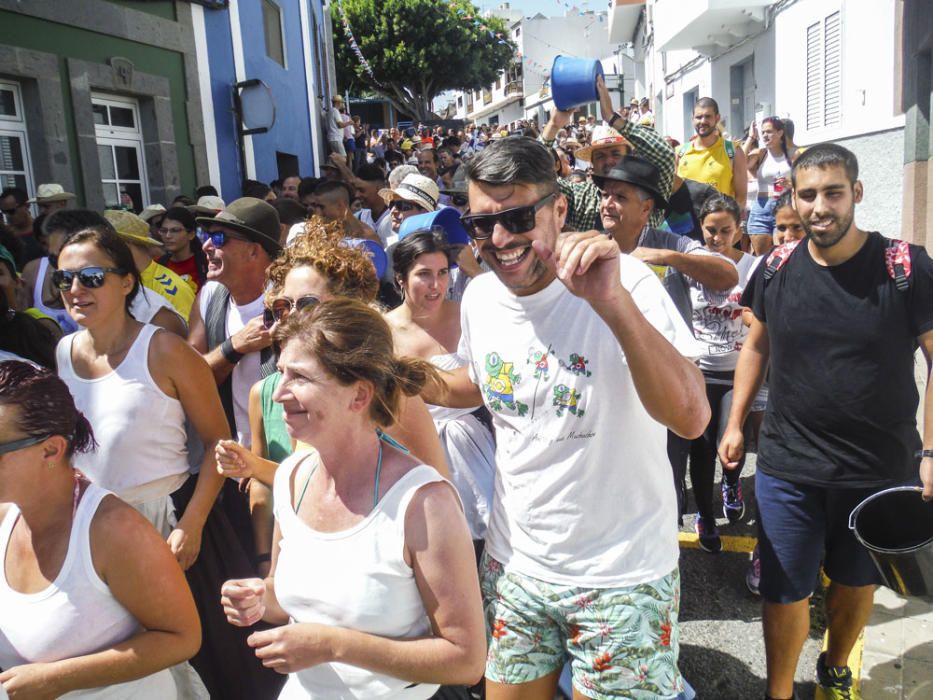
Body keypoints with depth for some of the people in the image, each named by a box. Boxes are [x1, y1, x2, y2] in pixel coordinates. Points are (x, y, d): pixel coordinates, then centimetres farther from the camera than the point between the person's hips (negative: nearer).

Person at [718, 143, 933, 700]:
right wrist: (735, 423, 9)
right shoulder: (777, 268, -2)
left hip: (882, 468, 0)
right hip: (789, 466, 1)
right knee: (786, 590, 7)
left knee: (857, 579, 20)